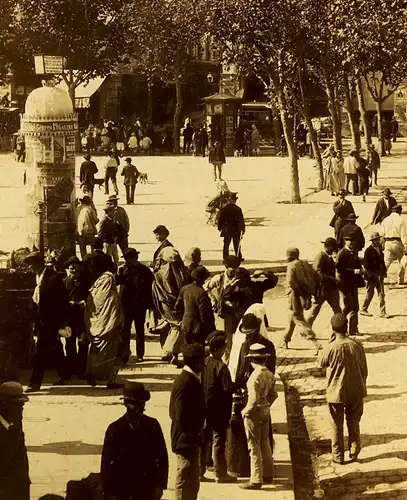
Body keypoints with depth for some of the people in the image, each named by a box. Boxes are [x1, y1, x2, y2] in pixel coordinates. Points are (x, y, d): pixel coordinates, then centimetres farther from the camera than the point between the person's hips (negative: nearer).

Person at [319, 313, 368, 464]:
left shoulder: (331, 348, -20)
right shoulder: (357, 346, -11)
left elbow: (322, 363, 2)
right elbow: (364, 370, -1)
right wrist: (361, 386, 15)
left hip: (336, 393, -2)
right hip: (356, 392, 3)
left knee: (337, 425, 12)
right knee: (354, 423, 19)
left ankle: (338, 456, 19)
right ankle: (354, 452, 25)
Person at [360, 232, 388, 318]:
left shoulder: (379, 249, 9)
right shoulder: (369, 251, -12)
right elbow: (366, 264, -13)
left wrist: (384, 271, 10)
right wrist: (370, 274, -17)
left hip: (379, 275, 6)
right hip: (371, 276, -6)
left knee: (381, 294, 3)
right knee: (369, 294, 5)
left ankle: (382, 312, 7)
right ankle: (364, 310, 19)